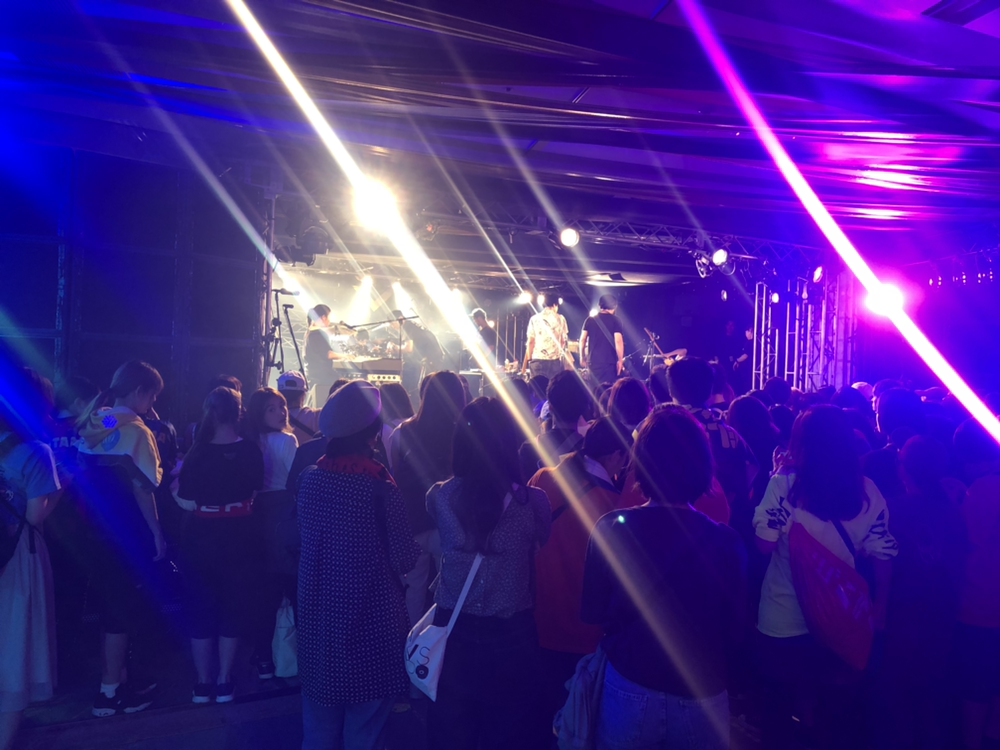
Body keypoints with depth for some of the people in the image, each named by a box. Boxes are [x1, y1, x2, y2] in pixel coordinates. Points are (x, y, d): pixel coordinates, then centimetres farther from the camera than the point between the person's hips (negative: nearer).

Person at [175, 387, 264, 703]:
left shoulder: (198, 454, -17)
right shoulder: (251, 451, -9)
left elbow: (187, 502, -16)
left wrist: (175, 483, 1)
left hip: (202, 540, -1)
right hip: (239, 538, 2)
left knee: (201, 606, 14)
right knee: (234, 605, 15)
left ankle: (203, 683, 22)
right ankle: (224, 682, 21)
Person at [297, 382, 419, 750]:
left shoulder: (310, 480, -4)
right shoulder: (381, 488, -19)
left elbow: (298, 540, 9)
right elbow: (404, 559, -15)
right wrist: (423, 543, 4)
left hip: (319, 618, 5)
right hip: (371, 623, -5)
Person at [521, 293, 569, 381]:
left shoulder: (535, 319, 4)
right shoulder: (560, 319, 5)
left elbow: (530, 342, 1)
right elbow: (563, 341, 7)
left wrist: (525, 364, 4)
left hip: (538, 361, 0)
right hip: (556, 361, 0)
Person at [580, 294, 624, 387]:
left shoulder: (590, 320, 6)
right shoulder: (615, 320, -3)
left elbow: (582, 340, 2)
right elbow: (618, 341, -12)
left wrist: (582, 357, 11)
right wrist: (620, 360, -6)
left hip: (594, 361, 3)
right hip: (610, 362, -3)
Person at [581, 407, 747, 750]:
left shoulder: (611, 529, -19)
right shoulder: (726, 541, -18)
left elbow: (593, 614, -7)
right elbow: (733, 632, -5)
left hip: (630, 692, 0)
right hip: (703, 698, 0)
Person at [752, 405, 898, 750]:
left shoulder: (784, 484, -19)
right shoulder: (868, 491, -8)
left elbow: (765, 544, -16)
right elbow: (882, 555, -3)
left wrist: (776, 478, -9)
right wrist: (879, 607, 12)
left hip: (783, 621, -2)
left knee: (778, 707, 21)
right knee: (838, 709, 24)